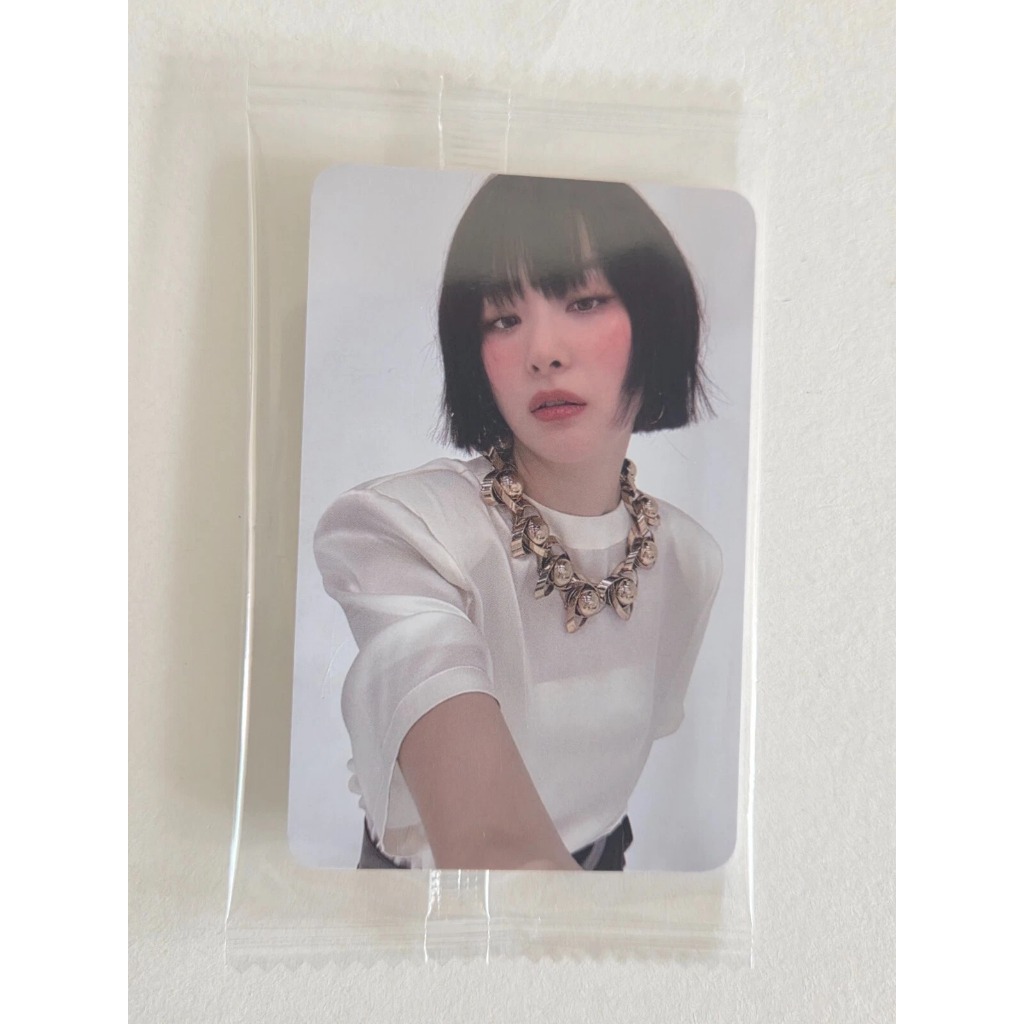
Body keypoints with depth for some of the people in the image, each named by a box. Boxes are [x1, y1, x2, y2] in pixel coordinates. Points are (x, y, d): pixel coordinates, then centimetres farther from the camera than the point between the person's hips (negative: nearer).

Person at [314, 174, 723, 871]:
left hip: (604, 858, 4)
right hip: (425, 862, -3)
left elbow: (642, 733, 4)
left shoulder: (693, 557, -11)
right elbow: (491, 845, -44)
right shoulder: (393, 532, -31)